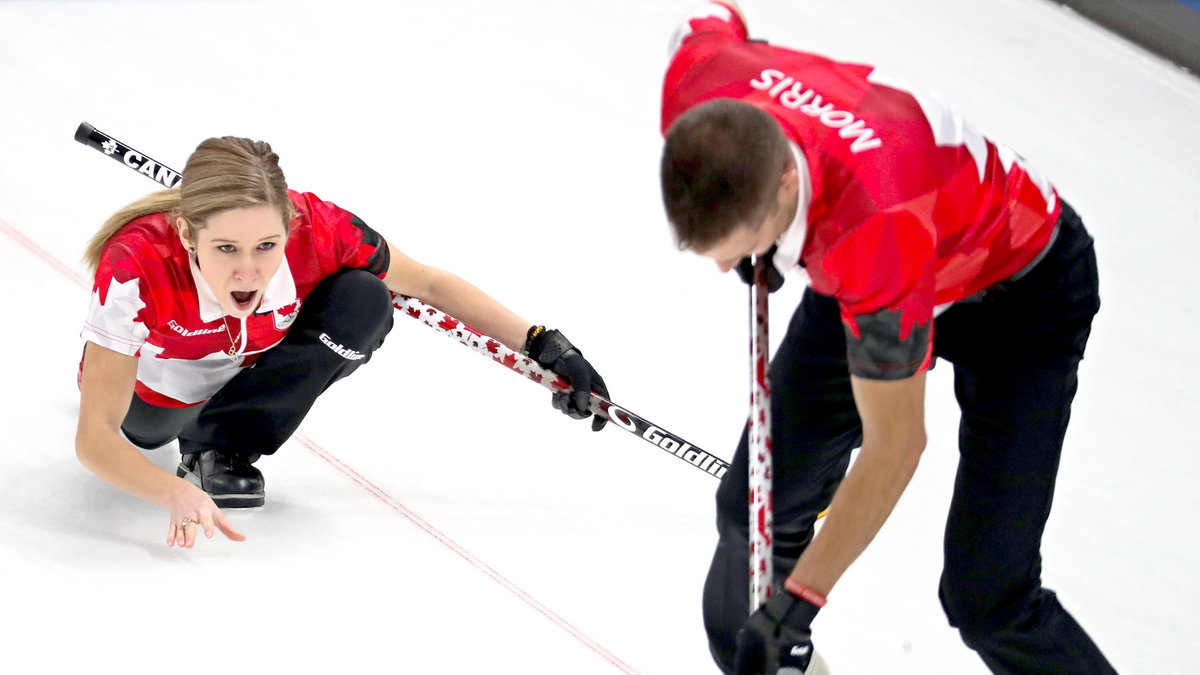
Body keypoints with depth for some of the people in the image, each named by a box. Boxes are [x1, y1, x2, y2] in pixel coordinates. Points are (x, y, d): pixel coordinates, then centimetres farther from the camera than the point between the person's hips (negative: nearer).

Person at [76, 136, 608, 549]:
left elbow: (430, 285, -16)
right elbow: (94, 439, -40)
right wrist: (177, 496, -57)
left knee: (364, 300, -23)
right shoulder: (139, 266, -42)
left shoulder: (316, 231, -35)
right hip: (153, 401, 1)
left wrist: (545, 346, -20)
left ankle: (224, 448, -11)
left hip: (251, 377, 0)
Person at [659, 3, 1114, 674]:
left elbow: (894, 445, -34)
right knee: (758, 505, 5)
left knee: (986, 596, -14)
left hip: (1024, 290, -6)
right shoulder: (692, 89, -29)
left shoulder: (874, 226, -46)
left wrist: (797, 600, -30)